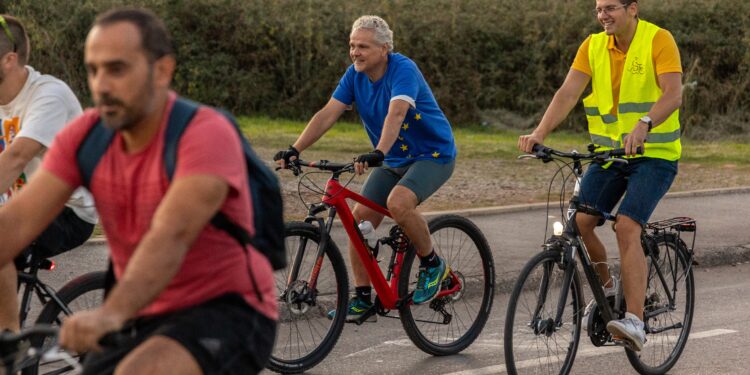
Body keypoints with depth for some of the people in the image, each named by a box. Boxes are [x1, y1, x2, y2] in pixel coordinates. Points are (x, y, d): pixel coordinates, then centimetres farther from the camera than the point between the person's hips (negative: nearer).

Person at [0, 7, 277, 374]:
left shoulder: (206, 134, -20)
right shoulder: (83, 136, -3)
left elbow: (171, 236, -36)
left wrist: (111, 314, -51)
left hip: (227, 311, -6)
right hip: (146, 320, 7)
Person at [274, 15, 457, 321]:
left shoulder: (403, 69, -24)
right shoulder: (355, 75, -4)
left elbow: (396, 114, -40)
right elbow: (328, 114, -11)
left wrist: (377, 153, -56)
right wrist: (295, 150, -24)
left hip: (433, 154, -7)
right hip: (394, 160, 7)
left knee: (398, 202, -33)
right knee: (359, 220, -6)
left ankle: (432, 265, -10)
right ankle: (362, 299, 5)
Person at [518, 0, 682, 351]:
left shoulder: (658, 40, -11)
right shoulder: (593, 46, 3)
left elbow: (673, 93, -24)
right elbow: (568, 92, -7)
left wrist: (643, 125, -42)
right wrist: (539, 133, -23)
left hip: (654, 154, -5)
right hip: (608, 153, 5)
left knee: (626, 226, -23)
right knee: (579, 222, -10)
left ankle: (634, 322, -25)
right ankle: (606, 289, 18)